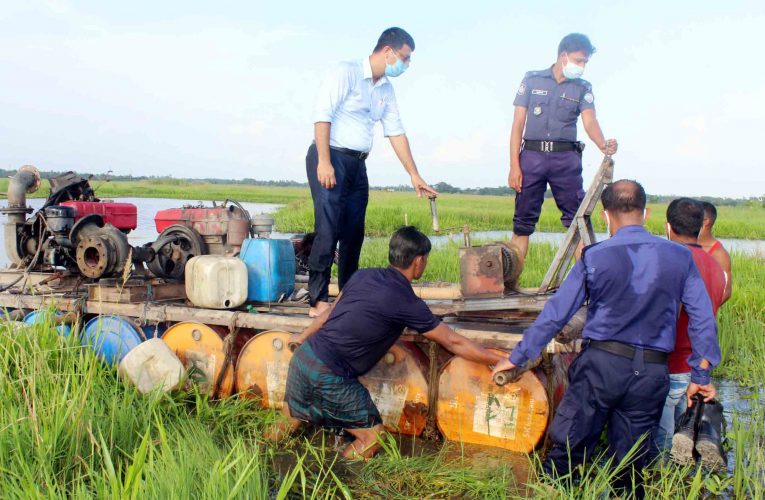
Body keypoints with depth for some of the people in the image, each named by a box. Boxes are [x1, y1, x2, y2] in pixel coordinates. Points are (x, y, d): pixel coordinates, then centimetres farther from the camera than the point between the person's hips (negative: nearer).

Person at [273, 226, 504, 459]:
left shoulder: (363, 275, 8)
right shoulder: (407, 303, -9)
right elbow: (453, 342, -2)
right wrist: (499, 360, 8)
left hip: (304, 355, 7)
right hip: (329, 375, -7)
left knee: (292, 421, 31)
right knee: (372, 436, 7)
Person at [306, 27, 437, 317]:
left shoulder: (387, 90, 14)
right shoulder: (347, 72, -8)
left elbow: (396, 133, 16)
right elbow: (322, 114, -15)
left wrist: (414, 175, 14)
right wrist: (324, 162, -22)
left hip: (358, 164, 8)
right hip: (330, 159, -8)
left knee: (354, 233, 8)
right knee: (328, 231, -13)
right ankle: (318, 301, -8)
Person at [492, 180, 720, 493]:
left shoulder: (594, 258, -5)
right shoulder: (680, 257, 2)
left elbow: (555, 314, -3)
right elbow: (703, 318, 4)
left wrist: (517, 358, 5)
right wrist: (701, 374, 13)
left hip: (601, 362, -2)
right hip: (651, 373, 3)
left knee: (568, 450, 8)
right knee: (629, 464, 13)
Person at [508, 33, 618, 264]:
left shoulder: (583, 88, 11)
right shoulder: (532, 80, 7)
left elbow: (590, 121, -5)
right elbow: (518, 123, 3)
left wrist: (603, 144, -28)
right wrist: (514, 166, -5)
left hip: (566, 158, 1)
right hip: (532, 156, -1)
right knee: (522, 223, 3)